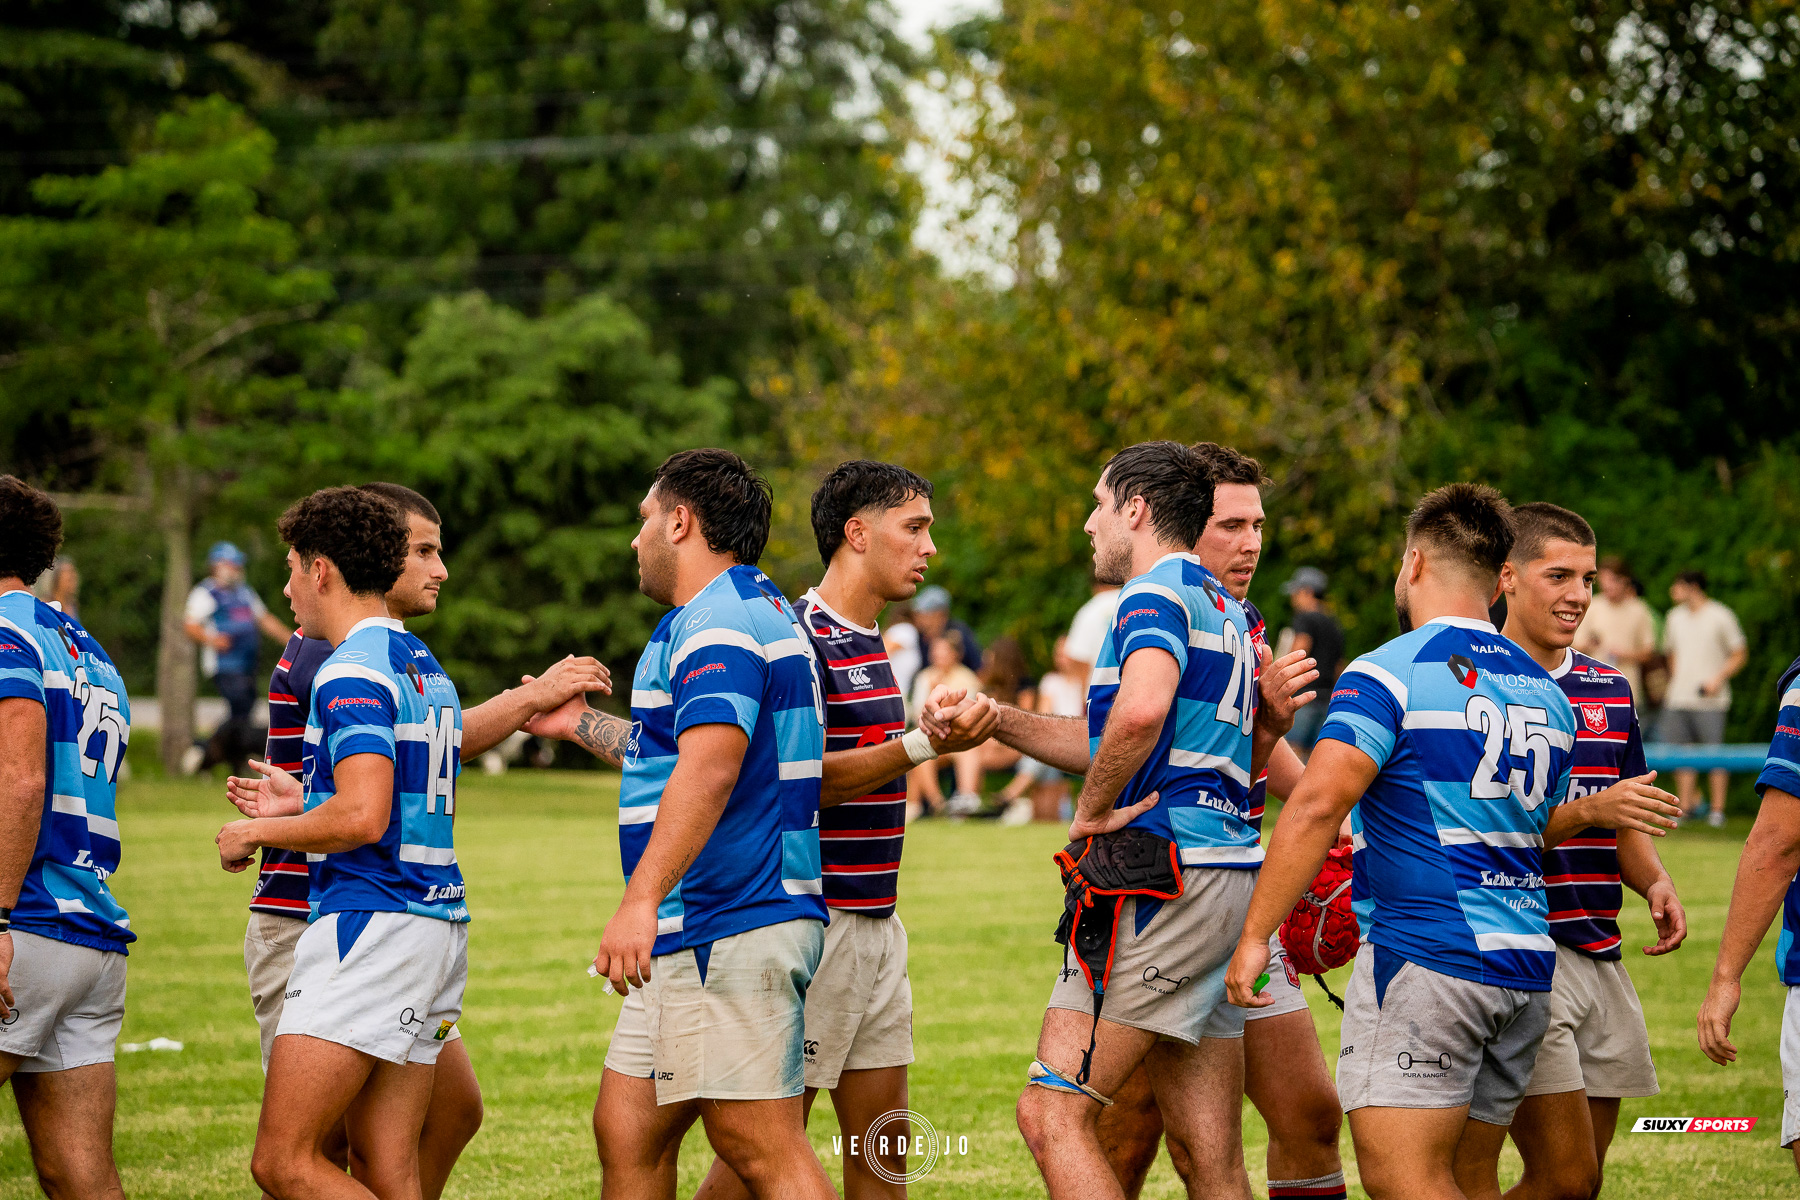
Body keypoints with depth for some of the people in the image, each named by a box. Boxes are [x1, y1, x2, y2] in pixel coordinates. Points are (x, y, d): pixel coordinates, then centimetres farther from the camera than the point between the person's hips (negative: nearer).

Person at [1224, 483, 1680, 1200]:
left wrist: (1255, 935, -18)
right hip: (1525, 967, 8)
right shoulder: (1545, 692, 15)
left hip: (1424, 962, -8)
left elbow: (1317, 806, -19)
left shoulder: (1389, 673, -8)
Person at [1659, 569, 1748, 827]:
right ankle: (1687, 804, 9)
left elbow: (1740, 655, -1)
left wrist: (1718, 679, -13)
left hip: (1711, 700, -5)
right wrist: (1674, 684, 15)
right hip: (1679, 700, 5)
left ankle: (1718, 808, 1)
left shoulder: (1721, 616, -3)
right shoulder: (1675, 617, 14)